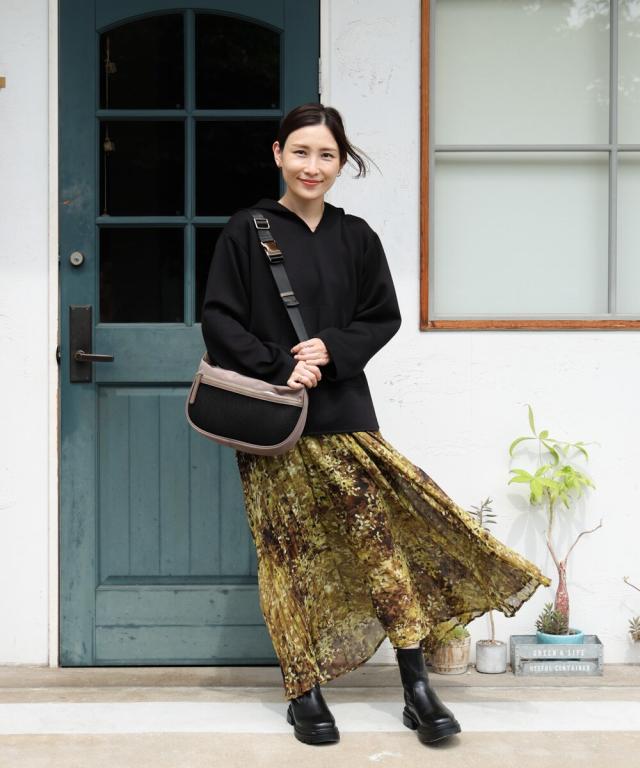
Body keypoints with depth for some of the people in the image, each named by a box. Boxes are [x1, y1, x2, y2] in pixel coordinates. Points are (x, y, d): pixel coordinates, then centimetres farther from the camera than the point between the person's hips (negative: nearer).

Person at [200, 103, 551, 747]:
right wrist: (279, 367, -16)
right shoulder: (245, 232, 0)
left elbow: (384, 316, 8)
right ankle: (304, 691, 13)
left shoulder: (355, 236, 8)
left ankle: (417, 690, 4)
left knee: (381, 536, -2)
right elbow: (219, 320, -4)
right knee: (289, 551, 2)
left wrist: (330, 350, -10)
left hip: (344, 411, 2)